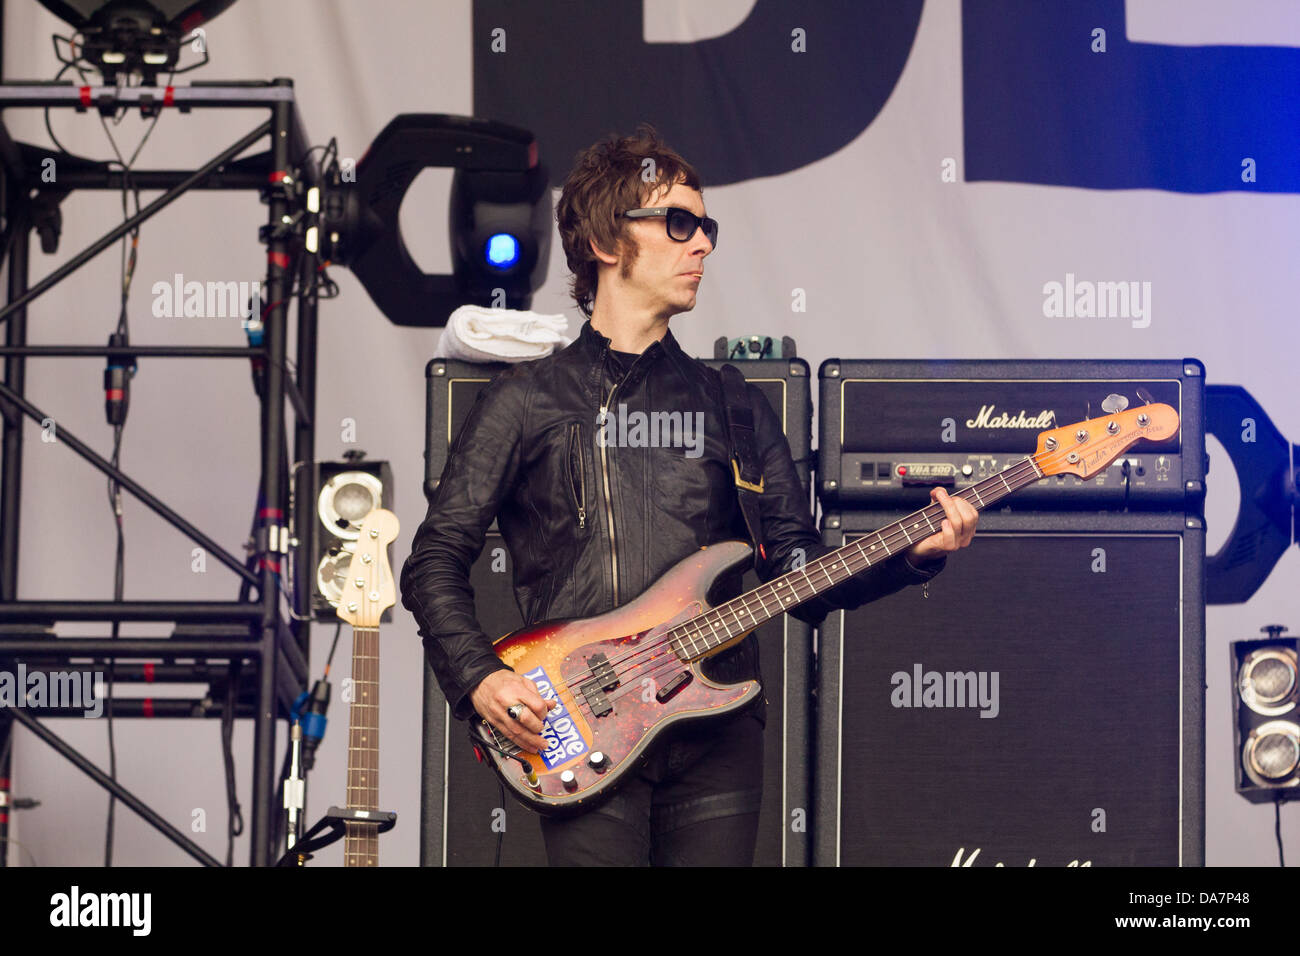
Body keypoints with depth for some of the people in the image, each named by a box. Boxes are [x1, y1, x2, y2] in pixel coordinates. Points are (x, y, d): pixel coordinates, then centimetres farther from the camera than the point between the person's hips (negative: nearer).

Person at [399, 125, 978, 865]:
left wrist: (913, 555, -5)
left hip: (716, 736, 3)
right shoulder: (527, 401, 7)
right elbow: (436, 560, 6)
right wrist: (478, 678, -9)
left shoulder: (733, 404, 16)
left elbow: (800, 573, 11)